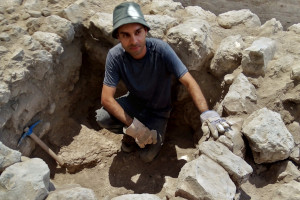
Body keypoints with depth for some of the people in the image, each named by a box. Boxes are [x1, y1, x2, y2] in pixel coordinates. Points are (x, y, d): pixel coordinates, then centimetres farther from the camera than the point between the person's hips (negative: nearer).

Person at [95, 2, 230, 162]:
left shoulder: (161, 50, -29)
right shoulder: (115, 56, -24)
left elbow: (189, 82, -33)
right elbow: (106, 98, -26)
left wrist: (206, 113, -49)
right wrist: (134, 126, -35)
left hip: (158, 111, -2)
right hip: (134, 102, 2)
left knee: (147, 155, -14)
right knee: (102, 117, -25)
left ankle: (158, 132, 19)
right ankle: (130, 135, 7)